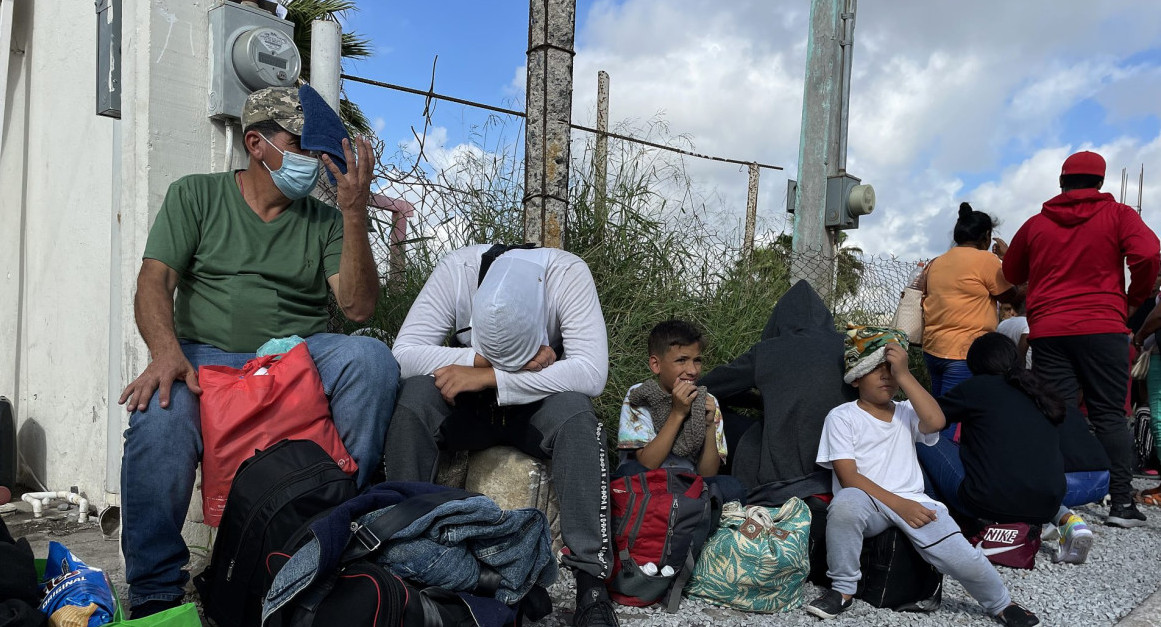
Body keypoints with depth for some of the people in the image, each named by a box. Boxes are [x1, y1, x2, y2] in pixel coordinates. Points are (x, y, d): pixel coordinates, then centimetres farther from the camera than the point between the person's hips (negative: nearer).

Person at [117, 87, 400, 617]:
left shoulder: (324, 221, 13)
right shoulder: (195, 196, 11)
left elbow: (358, 306, -1)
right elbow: (154, 282, -1)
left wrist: (354, 212, -10)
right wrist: (166, 351, -22)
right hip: (206, 355, -1)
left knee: (372, 359, -30)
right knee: (159, 417, -34)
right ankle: (155, 593, -17)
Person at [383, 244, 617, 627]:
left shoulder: (568, 274, -25)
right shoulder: (456, 269, -22)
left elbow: (592, 373, -33)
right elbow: (404, 354, -24)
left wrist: (490, 376, -35)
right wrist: (484, 358, -34)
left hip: (538, 409, -1)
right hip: (468, 407, 1)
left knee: (575, 411, -34)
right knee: (416, 394, -29)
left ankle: (592, 583, -31)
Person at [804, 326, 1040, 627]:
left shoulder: (907, 413, 15)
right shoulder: (842, 417, 2)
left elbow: (935, 421, -11)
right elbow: (848, 477, -8)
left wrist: (903, 374, -11)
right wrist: (898, 504, -17)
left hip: (913, 503, 3)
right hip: (868, 503, -3)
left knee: (962, 557, -21)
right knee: (846, 502, -38)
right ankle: (843, 588, -14)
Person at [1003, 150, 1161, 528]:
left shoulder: (1036, 224, 9)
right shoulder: (1117, 215, 2)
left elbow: (1012, 274, 19)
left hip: (1047, 330, 2)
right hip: (1102, 327, -2)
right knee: (1110, 415, 5)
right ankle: (1121, 503, 3)